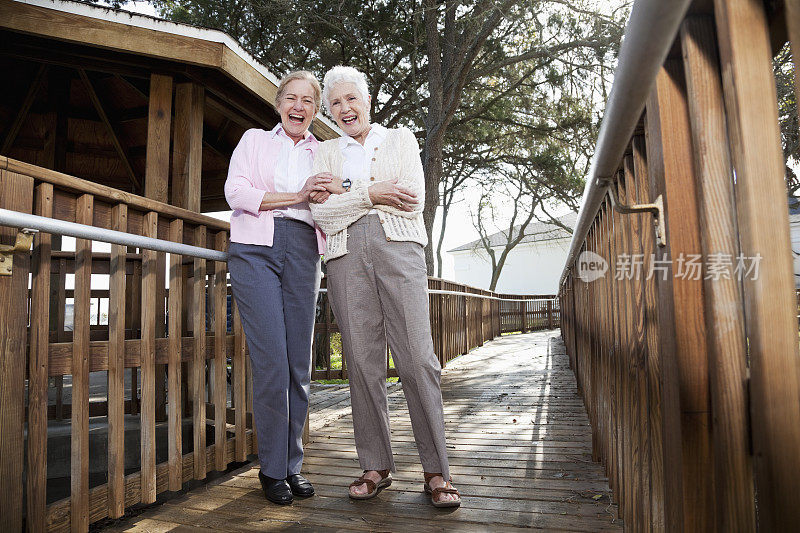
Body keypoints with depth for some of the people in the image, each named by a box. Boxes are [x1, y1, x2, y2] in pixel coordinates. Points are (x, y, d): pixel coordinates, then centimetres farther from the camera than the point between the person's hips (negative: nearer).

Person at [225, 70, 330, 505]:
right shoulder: (254, 140, 16)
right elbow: (235, 192, 1)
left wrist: (324, 200, -2)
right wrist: (296, 196, -8)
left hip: (303, 253, 3)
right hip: (255, 249, -2)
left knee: (299, 364, -1)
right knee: (271, 361, -12)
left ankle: (292, 465, 13)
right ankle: (272, 469, 3)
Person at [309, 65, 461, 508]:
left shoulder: (400, 139, 16)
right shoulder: (325, 153, 20)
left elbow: (413, 201, 1)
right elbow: (321, 213, 4)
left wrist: (347, 191, 1)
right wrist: (370, 194, -6)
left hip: (398, 247, -2)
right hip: (346, 254, 2)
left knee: (417, 358, -8)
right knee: (362, 360, 0)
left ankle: (436, 471, 0)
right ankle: (376, 466, 12)